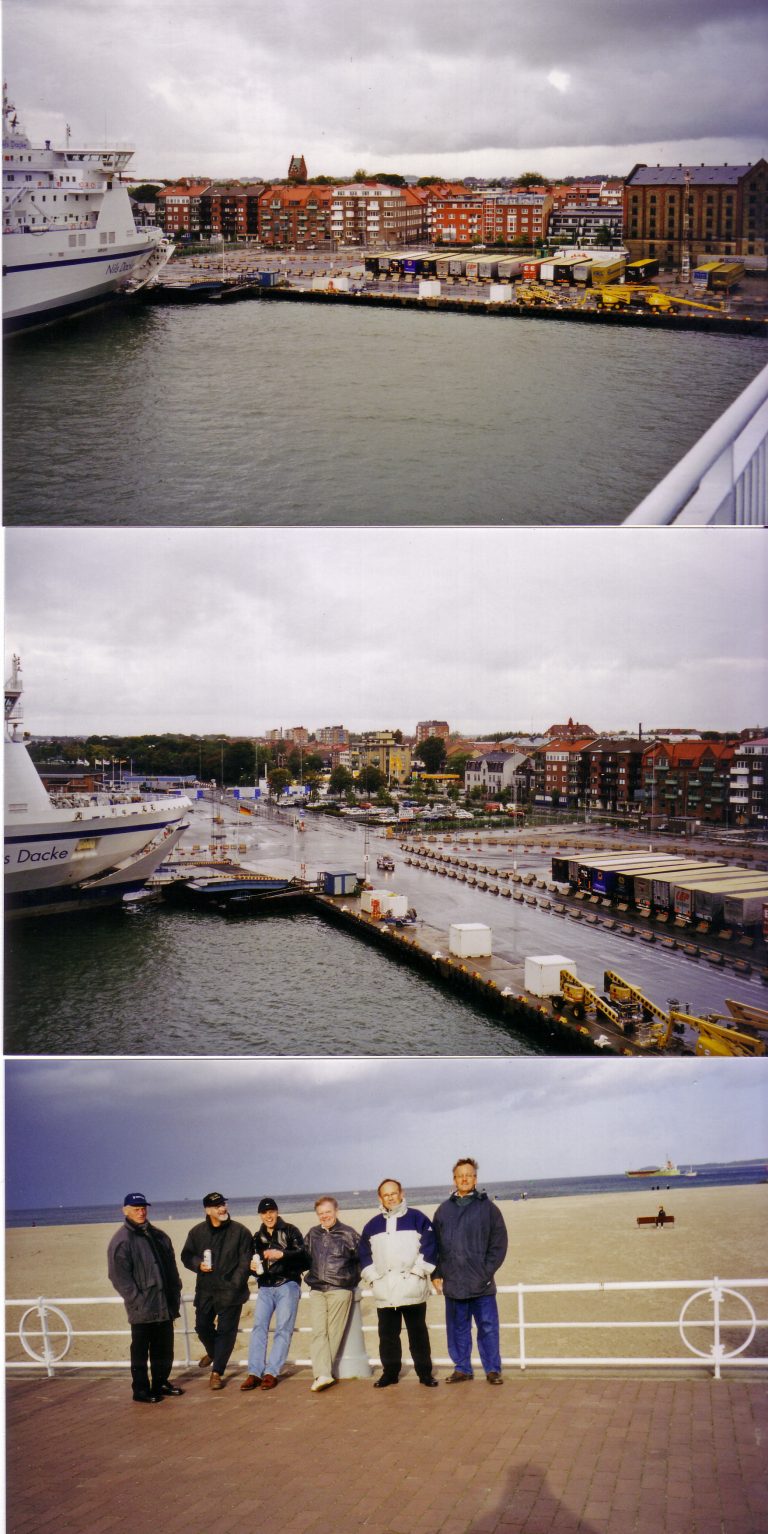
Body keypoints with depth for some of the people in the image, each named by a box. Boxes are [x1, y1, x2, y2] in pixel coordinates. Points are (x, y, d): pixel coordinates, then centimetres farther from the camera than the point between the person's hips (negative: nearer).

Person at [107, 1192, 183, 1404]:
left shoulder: (158, 1235, 13)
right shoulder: (121, 1241, -9)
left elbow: (171, 1268, 17)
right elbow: (119, 1276, -13)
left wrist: (175, 1295, 9)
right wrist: (137, 1299, -17)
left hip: (164, 1305, 7)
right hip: (142, 1308, -6)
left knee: (164, 1348, 14)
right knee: (140, 1350, 1)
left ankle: (160, 1383, 27)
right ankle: (141, 1389, 10)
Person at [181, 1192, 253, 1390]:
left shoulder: (240, 1232, -6)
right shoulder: (197, 1232, 3)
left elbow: (245, 1262, -7)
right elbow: (186, 1256, 13)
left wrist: (234, 1285, -14)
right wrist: (198, 1264, -8)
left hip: (230, 1290, -4)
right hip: (205, 1290, 4)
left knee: (226, 1330, -3)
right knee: (202, 1326, 14)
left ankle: (217, 1372, 7)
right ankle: (213, 1352, 45)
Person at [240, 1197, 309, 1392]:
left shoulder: (290, 1231, 2)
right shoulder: (258, 1237, 18)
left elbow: (303, 1254, -9)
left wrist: (282, 1254, -22)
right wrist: (253, 1267, 3)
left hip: (287, 1285, -4)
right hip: (265, 1287, 4)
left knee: (283, 1329, -6)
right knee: (259, 1327, -7)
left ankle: (272, 1372, -4)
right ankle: (254, 1372, -7)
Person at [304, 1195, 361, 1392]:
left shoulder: (348, 1234, 2)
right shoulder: (312, 1234, 14)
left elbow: (361, 1259, 8)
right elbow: (306, 1259, 25)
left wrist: (351, 1280, 9)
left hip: (340, 1290, -3)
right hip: (317, 1290, 3)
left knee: (334, 1333, -3)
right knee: (318, 1332, -9)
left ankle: (322, 1373, 1)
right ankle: (323, 1374, -15)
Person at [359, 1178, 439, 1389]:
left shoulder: (417, 1219, 2)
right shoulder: (373, 1225, 13)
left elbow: (429, 1247, -4)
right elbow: (364, 1253, 14)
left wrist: (418, 1271, -10)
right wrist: (372, 1276, 3)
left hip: (412, 1288, -3)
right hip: (384, 1291, 3)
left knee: (418, 1332, 2)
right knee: (387, 1334, 7)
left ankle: (424, 1371, 9)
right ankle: (390, 1372, 15)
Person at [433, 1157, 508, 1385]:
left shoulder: (488, 1207, 1)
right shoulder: (444, 1210, 9)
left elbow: (499, 1243, -1)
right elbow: (434, 1244, 11)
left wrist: (488, 1271, -8)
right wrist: (436, 1274, 4)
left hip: (482, 1283, -3)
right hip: (452, 1282, 3)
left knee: (488, 1328, 0)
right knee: (457, 1329, 9)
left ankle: (493, 1369, 9)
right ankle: (462, 1369, 19)